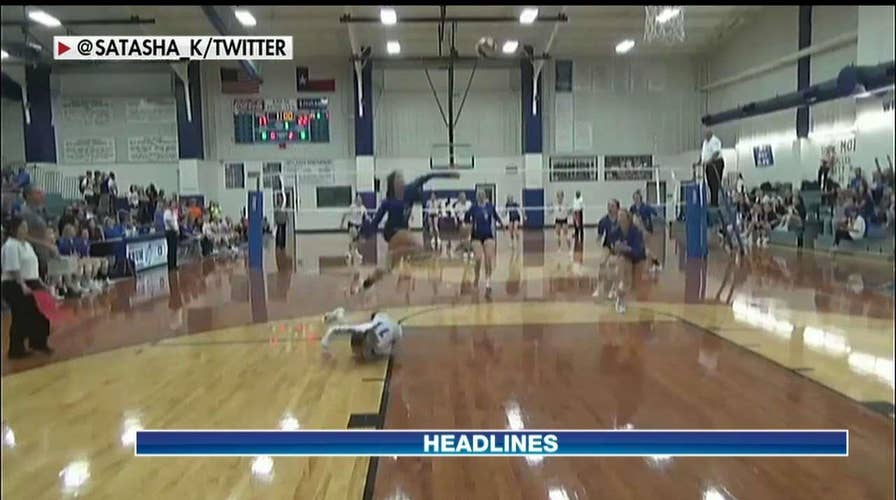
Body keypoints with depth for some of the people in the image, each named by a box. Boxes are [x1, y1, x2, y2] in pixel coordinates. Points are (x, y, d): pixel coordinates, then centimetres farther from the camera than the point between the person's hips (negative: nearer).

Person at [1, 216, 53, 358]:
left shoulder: (27, 245, 15)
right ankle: (16, 349, 6)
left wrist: (39, 282, 16)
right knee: (20, 318, -5)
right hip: (15, 286, -9)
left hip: (30, 284, 9)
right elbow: (13, 269, -21)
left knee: (38, 314, 12)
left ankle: (38, 342, 26)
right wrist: (22, 285, -25)